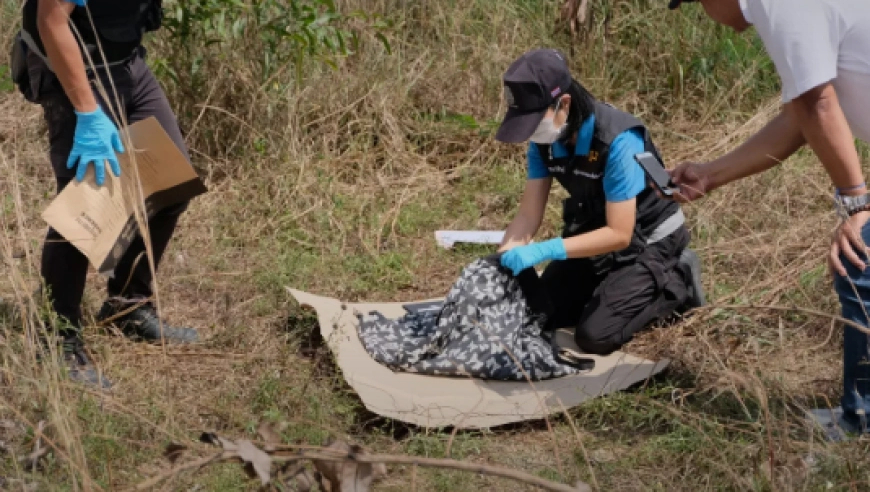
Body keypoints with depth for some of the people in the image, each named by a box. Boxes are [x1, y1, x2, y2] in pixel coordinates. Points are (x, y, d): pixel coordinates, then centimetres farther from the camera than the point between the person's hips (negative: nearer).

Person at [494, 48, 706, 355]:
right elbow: (529, 214, -8)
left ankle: (676, 284, 3)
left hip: (647, 240, -7)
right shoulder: (545, 138, -13)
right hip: (595, 232, 7)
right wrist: (502, 262, -26)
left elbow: (619, 234, -32)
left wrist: (544, 251, -39)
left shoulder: (618, 141, -34)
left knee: (595, 336, -18)